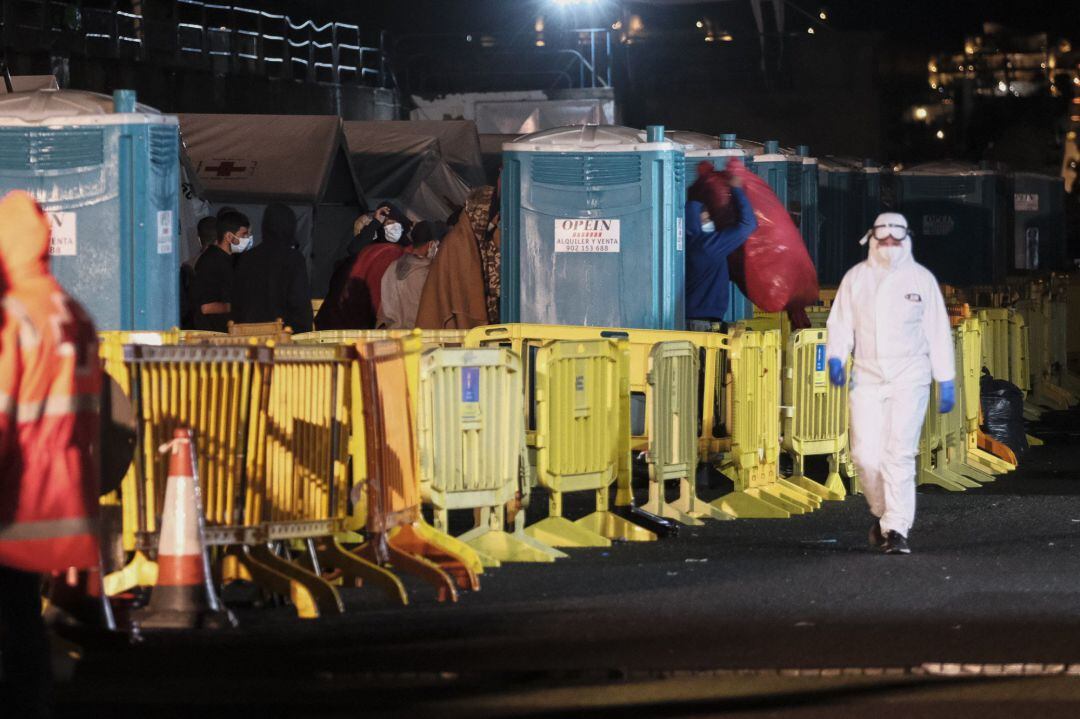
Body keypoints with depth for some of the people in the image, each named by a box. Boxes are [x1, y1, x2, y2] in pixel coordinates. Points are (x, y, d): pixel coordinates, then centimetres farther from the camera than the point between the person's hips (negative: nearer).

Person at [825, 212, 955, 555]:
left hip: (909, 378, -2)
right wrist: (835, 358, -11)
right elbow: (840, 324, 9)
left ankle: (897, 528, -12)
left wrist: (946, 381, 4)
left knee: (899, 453, -13)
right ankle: (883, 512, 24)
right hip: (867, 379, 2)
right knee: (866, 453, -2)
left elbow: (938, 332, 6)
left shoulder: (921, 279, 3)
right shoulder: (856, 278, 7)